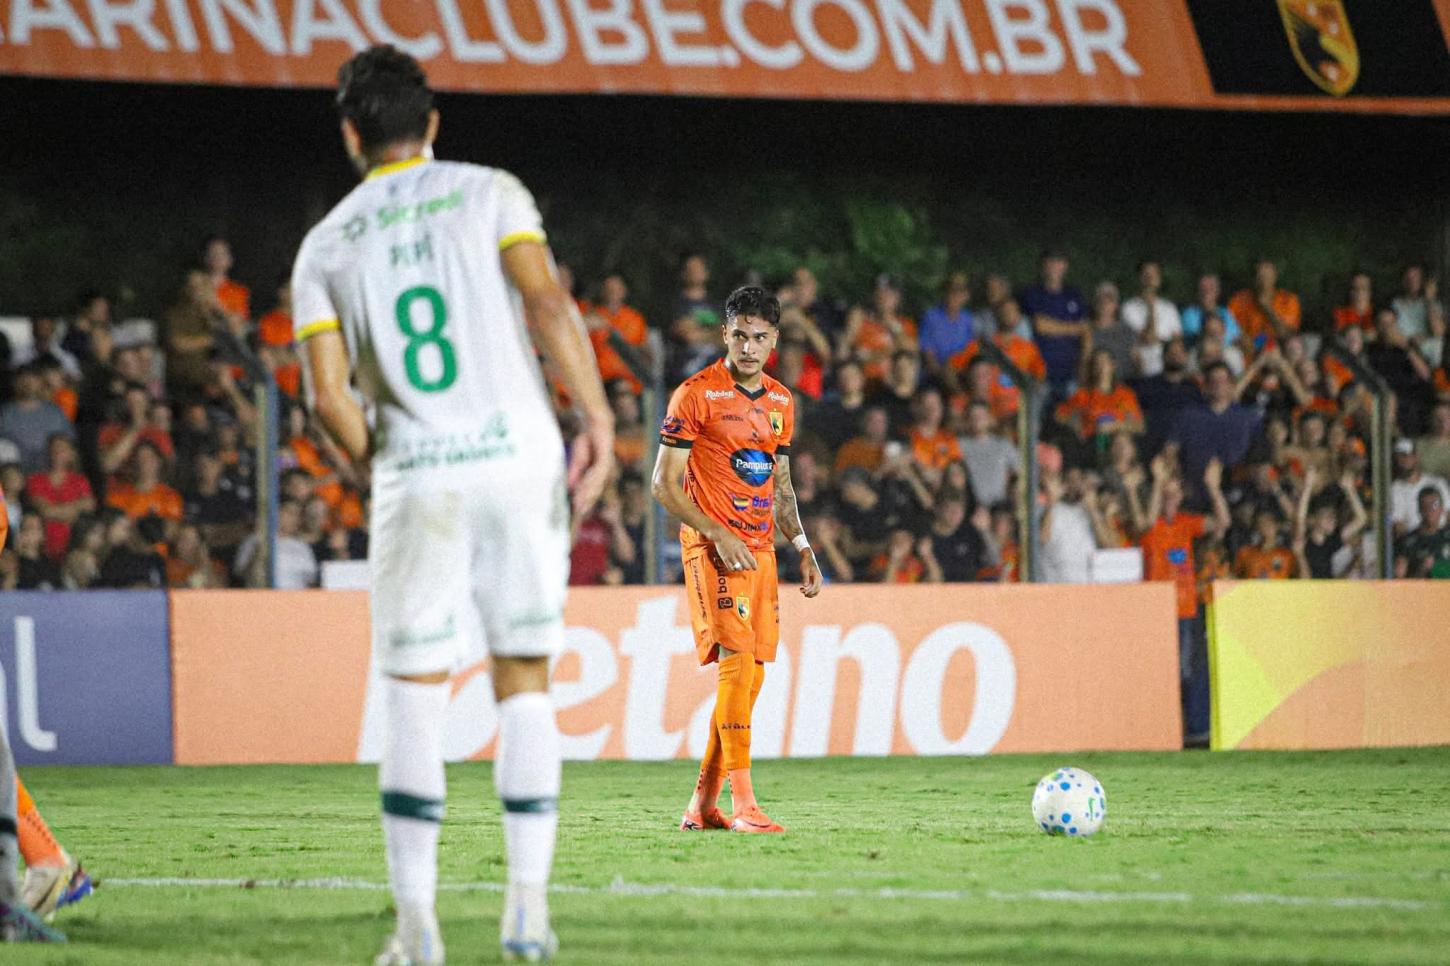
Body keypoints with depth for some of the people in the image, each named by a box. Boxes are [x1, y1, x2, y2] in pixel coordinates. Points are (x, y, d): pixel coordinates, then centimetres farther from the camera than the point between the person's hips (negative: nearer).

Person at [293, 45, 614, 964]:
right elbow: (548, 304, -9)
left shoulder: (327, 244, 9)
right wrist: (598, 420, -6)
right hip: (521, 458, 0)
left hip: (418, 477, 0)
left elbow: (330, 393, 1)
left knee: (414, 702, 4)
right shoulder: (488, 193, 5)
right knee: (526, 687, 8)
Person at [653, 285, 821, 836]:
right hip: (712, 546, -7)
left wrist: (801, 547, 12)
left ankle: (702, 804, 12)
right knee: (738, 657, -18)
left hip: (760, 549, 7)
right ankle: (742, 803, -20)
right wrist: (718, 535, -16)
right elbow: (664, 485, -8)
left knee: (751, 672, 4)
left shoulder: (780, 402, 14)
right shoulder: (696, 395, -6)